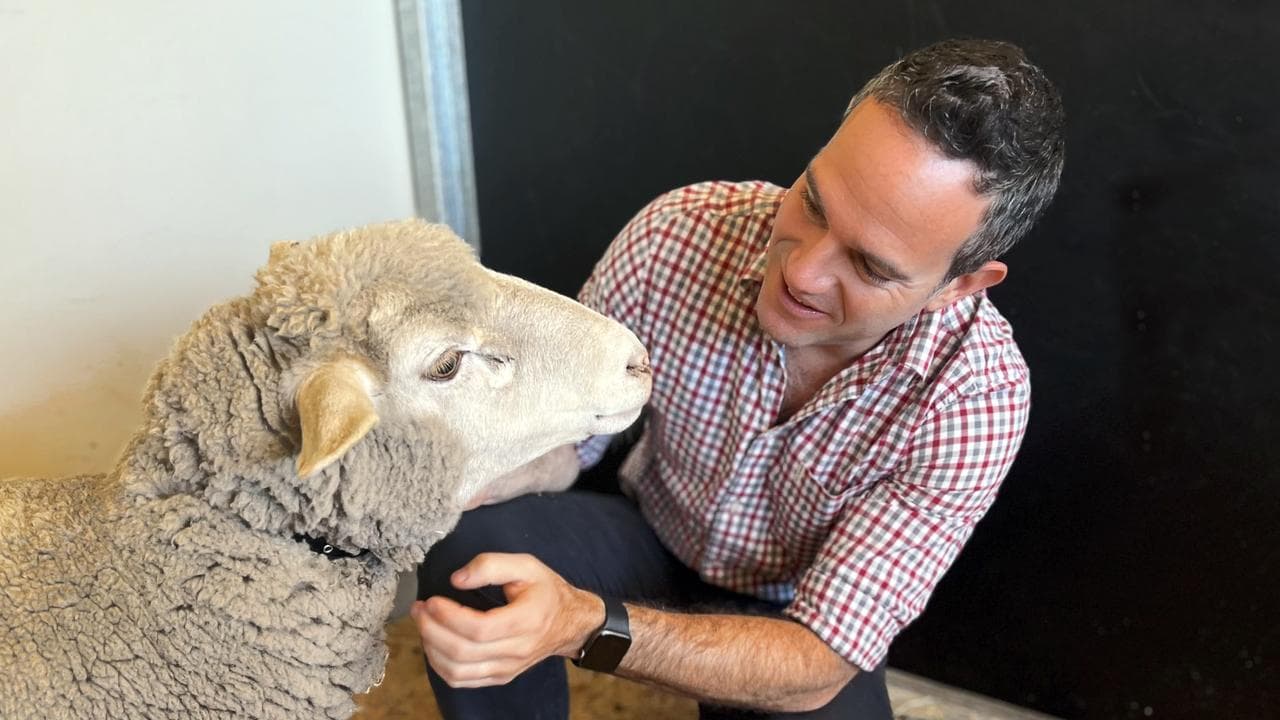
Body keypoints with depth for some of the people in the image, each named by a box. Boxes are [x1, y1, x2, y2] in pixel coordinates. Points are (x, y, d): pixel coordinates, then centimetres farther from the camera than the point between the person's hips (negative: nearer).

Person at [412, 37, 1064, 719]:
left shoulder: (977, 394, -29)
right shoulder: (680, 231, -25)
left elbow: (817, 664, -28)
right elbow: (557, 438, -13)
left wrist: (586, 625, -44)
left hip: (799, 618, 2)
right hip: (652, 535, -1)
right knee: (469, 545, -27)